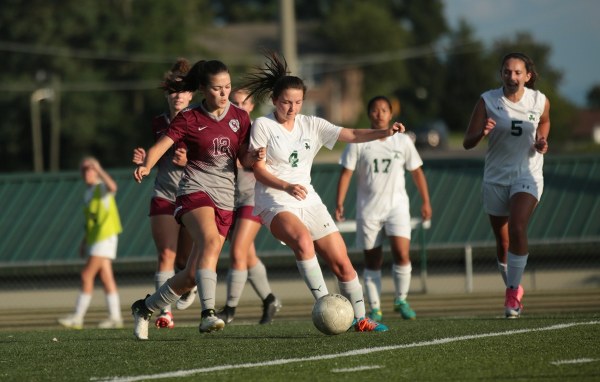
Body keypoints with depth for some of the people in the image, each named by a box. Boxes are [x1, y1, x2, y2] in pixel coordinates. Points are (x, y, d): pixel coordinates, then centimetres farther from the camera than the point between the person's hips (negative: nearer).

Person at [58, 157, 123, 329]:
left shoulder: (102, 187, -8)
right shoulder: (88, 192, 18)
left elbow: (112, 186, -35)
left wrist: (99, 169, -38)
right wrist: (84, 242, 21)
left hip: (105, 237, -9)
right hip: (94, 238, 9)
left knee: (87, 275, -10)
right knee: (106, 277, 4)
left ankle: (78, 317, -8)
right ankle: (115, 317, 3)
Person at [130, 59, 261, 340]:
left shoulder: (240, 118, 9)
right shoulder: (189, 119, -2)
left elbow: (244, 160, 11)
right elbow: (160, 146, -8)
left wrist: (254, 158, -12)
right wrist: (145, 166, -28)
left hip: (225, 200, 4)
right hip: (196, 190, -4)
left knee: (191, 275, 0)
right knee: (210, 241, -35)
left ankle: (145, 308, 24)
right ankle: (208, 314, -44)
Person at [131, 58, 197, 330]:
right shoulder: (159, 124, 7)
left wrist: (188, 162, -22)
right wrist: (145, 160, 1)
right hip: (164, 198, 2)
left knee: (185, 260, 4)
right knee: (166, 254, -13)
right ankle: (164, 311, -15)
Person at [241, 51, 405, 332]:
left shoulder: (311, 125, 7)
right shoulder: (262, 125, -5)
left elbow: (352, 135, -1)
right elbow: (259, 170, -9)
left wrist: (385, 133, -17)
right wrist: (286, 187, -25)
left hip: (309, 201, 5)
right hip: (275, 203, -5)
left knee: (342, 263, 0)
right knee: (303, 239, -36)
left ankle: (360, 318, 16)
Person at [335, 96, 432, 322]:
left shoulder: (402, 141, 4)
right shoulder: (358, 143, -1)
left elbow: (417, 172, 11)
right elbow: (346, 173, -2)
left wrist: (425, 202, 10)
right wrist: (339, 204, -9)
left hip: (397, 206, 0)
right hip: (368, 209, 0)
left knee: (402, 254, -15)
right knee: (372, 261, 3)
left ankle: (401, 301, 1)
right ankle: (374, 309, 10)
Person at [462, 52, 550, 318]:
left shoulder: (540, 101, -4)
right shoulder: (487, 101, -8)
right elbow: (467, 142, -10)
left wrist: (542, 141, 0)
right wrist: (482, 133, -32)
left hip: (527, 176, -1)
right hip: (495, 178, 1)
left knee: (517, 228, -23)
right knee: (502, 240, 9)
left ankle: (513, 291, -15)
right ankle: (512, 289, 31)